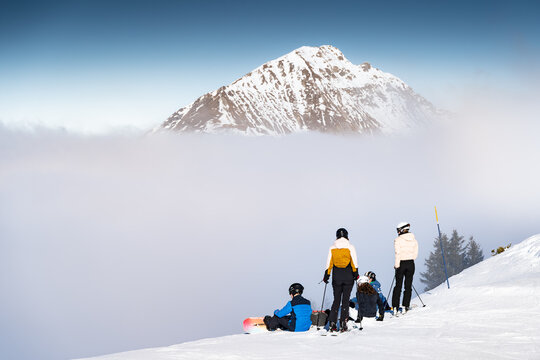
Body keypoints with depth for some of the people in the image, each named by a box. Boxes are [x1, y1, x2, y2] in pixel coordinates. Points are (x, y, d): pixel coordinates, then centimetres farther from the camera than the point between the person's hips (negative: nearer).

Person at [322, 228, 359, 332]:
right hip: (348, 277, -2)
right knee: (345, 300, 4)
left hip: (336, 277, 2)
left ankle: (332, 323, 1)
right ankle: (343, 323, -3)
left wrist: (326, 275, 7)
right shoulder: (350, 247, -3)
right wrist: (355, 273, -1)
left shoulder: (332, 248, 2)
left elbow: (328, 263, 1)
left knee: (336, 300, 11)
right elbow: (354, 262, -7)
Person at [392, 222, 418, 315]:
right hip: (411, 264, 3)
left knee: (398, 286, 4)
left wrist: (396, 265, -9)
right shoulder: (413, 240, 4)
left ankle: (395, 307, 1)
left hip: (401, 263, -3)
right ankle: (405, 306, 7)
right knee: (408, 286, 9)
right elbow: (415, 253, 6)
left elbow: (398, 254, -15)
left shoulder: (398, 240, -10)